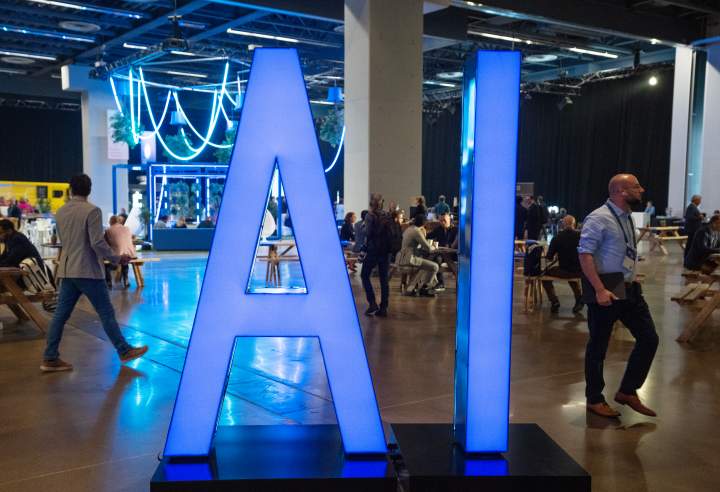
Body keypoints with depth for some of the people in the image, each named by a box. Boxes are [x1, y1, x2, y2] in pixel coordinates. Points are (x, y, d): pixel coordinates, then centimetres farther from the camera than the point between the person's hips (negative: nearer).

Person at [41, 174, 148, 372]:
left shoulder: (60, 212, 10)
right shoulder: (92, 211, -13)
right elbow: (98, 243, -18)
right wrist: (117, 258, -6)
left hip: (67, 270, 7)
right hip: (88, 271, -7)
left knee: (61, 314, 8)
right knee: (106, 313, 2)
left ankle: (50, 358, 9)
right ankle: (124, 351, 12)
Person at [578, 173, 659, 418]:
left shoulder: (627, 217, 12)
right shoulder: (599, 218, -14)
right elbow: (585, 254, -21)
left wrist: (631, 281, 16)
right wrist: (600, 289, -26)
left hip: (629, 288, 9)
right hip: (606, 291, -8)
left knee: (649, 338, 8)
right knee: (598, 345, 4)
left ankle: (627, 391, 21)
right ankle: (594, 400, 20)